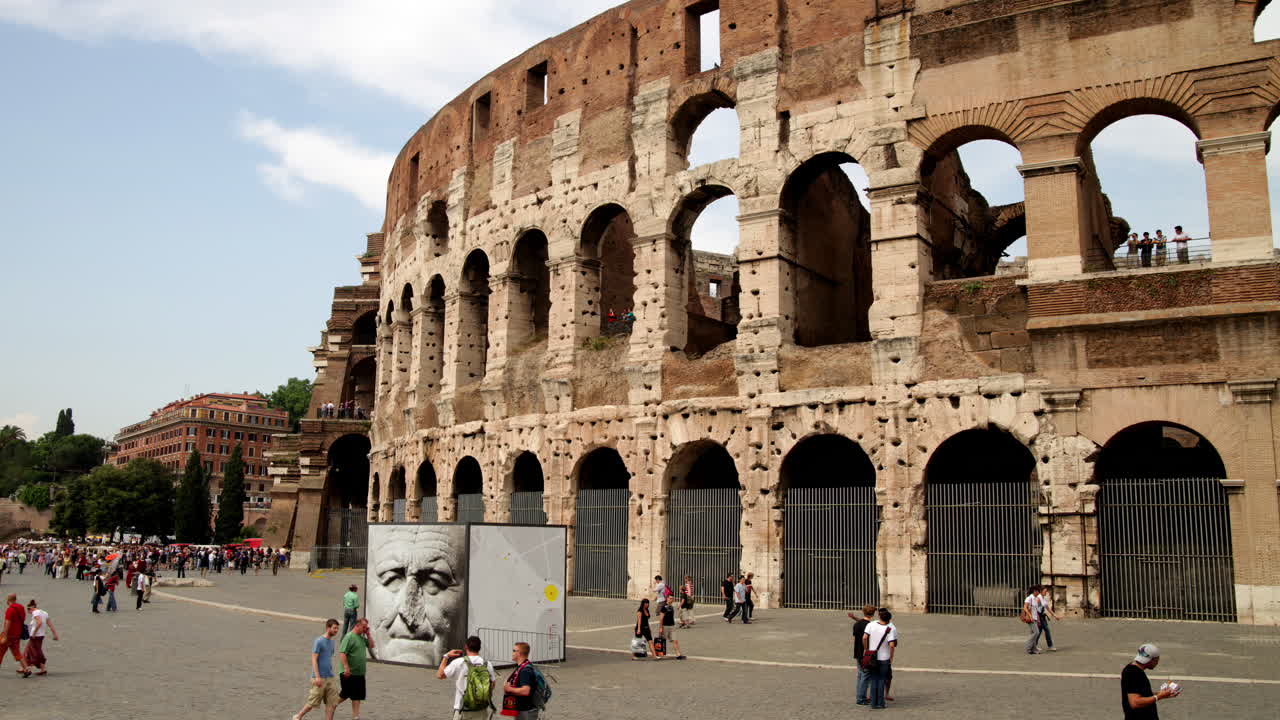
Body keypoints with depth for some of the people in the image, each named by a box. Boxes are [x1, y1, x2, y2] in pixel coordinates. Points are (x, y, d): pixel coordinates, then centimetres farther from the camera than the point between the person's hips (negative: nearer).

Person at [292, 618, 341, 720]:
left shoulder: (331, 642, 13)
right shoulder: (318, 641, -10)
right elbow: (314, 660, -15)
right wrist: (317, 677, -21)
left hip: (330, 678, 7)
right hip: (319, 678, -7)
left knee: (332, 704, 0)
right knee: (312, 703, 3)